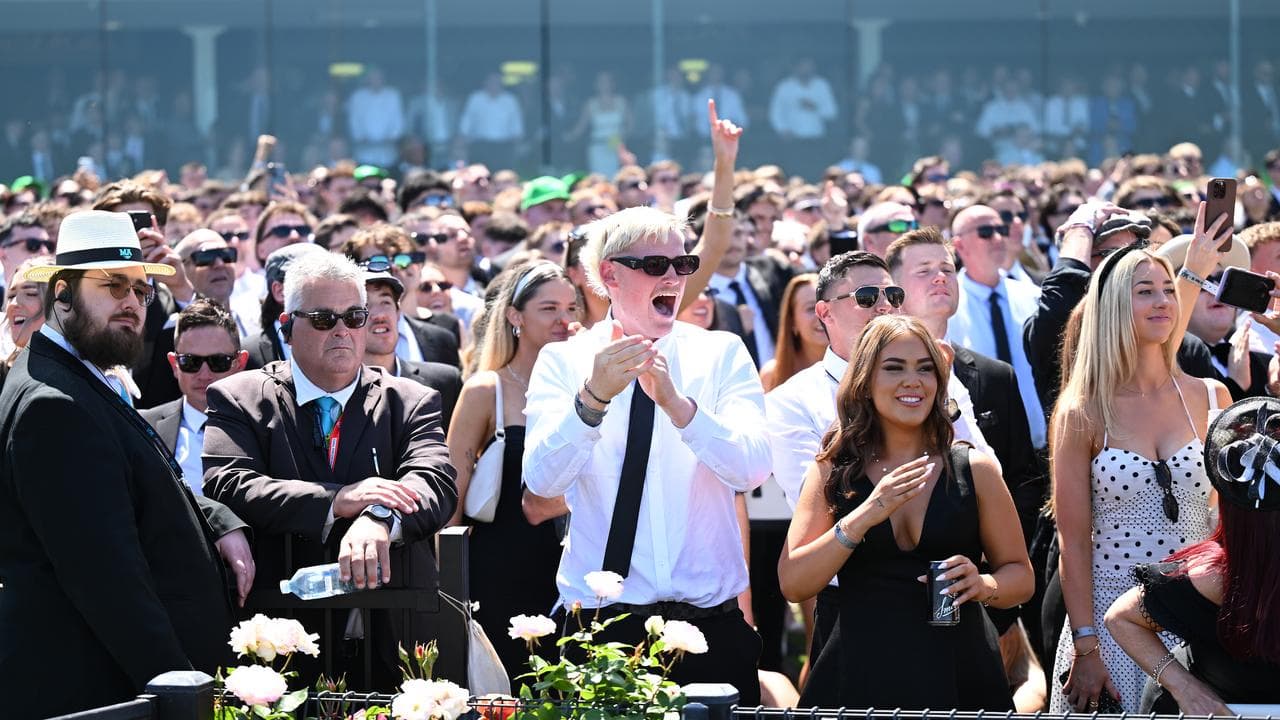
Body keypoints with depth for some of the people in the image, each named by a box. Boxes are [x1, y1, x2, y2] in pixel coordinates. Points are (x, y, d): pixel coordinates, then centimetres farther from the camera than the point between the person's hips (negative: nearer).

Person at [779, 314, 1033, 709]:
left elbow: (1020, 577, 8)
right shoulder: (832, 472, 2)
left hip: (958, 679, 1)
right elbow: (793, 584, -6)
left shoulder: (975, 470, 3)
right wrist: (865, 516, -17)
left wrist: (982, 585, -14)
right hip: (861, 675, -1)